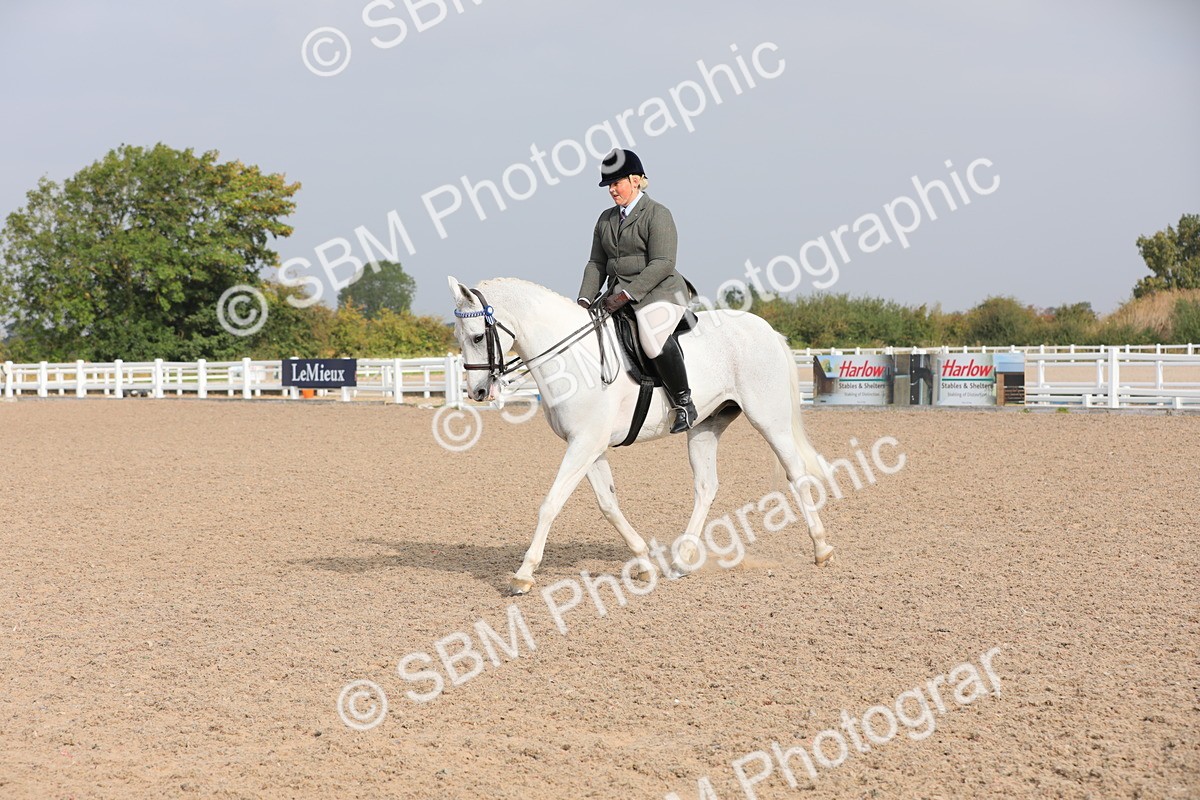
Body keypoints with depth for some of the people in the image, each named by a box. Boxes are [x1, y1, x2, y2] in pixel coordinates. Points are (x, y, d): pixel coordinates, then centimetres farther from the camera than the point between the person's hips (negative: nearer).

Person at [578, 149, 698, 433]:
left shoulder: (657, 214, -6)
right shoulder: (606, 219, 17)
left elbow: (662, 264, -15)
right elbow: (597, 264, 17)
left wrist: (627, 293, -21)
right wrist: (585, 299, 0)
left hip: (660, 292, -8)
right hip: (620, 295, 8)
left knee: (654, 338, -34)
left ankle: (684, 403, -18)